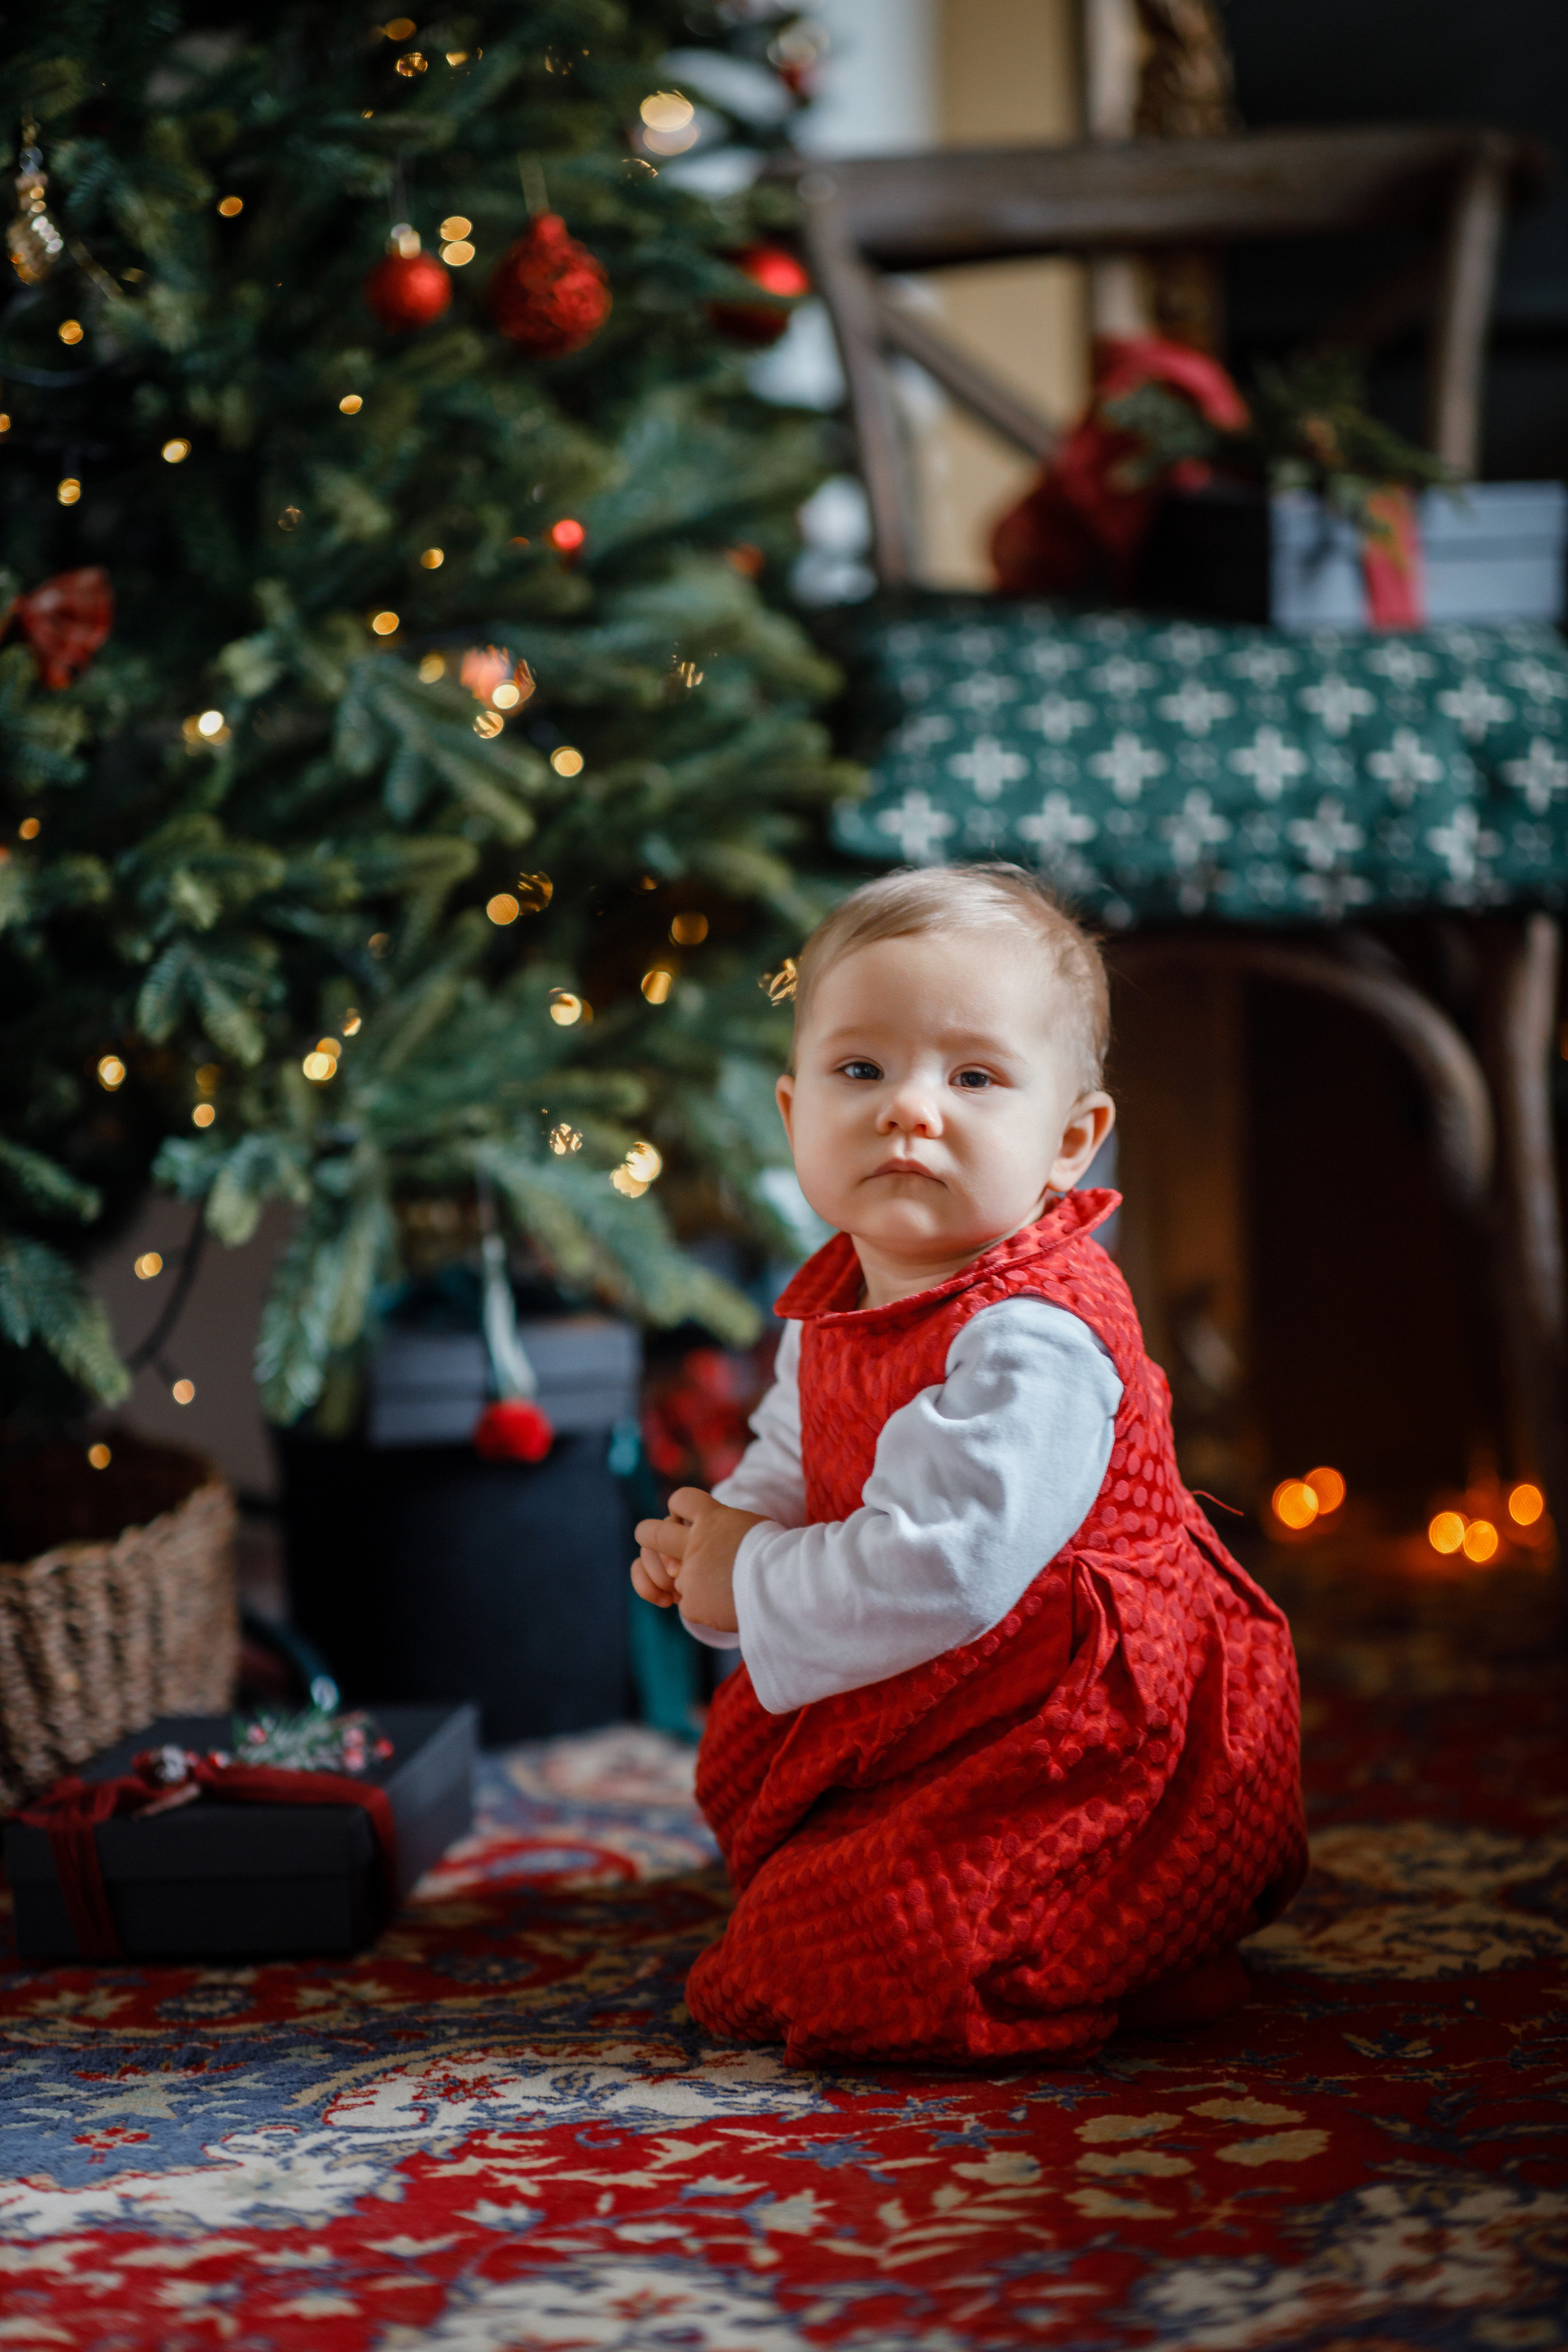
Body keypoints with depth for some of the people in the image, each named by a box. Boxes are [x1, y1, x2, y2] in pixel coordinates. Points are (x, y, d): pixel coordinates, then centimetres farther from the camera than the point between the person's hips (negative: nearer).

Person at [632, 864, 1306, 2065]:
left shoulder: (1031, 1341, -29)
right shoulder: (837, 1306, 1)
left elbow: (944, 1573, -35)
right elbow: (794, 1465, 18)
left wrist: (754, 1584, -20)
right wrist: (720, 1534, -5)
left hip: (1103, 1751, -10)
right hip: (925, 1719, 10)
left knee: (831, 1956, -17)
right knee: (739, 1766, 28)